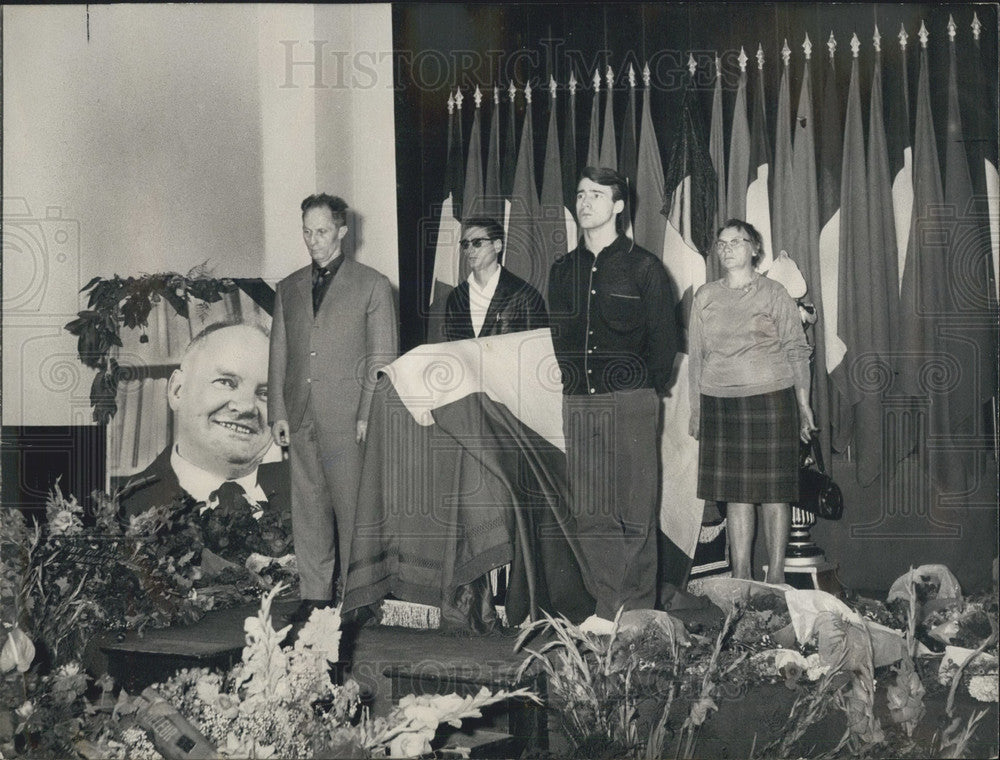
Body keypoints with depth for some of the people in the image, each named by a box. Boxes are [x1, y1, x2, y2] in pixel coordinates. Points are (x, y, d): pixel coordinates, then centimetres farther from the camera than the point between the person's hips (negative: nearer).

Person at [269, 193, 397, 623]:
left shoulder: (372, 285, 4)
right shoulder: (288, 288, 17)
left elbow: (382, 357, 0)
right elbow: (279, 355, 16)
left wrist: (368, 415, -8)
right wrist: (277, 413, 7)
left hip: (348, 419, -4)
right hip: (301, 419, 5)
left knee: (352, 510, -4)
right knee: (308, 510, 7)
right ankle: (314, 595, 14)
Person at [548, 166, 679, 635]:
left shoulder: (642, 267, 1)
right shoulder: (563, 270, 15)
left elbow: (664, 337, 3)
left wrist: (648, 389, 3)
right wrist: (575, 384, 12)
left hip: (629, 402, -4)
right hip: (578, 403, 5)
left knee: (634, 512, -3)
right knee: (589, 513, 4)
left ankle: (637, 612, 4)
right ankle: (606, 609, 12)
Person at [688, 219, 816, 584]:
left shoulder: (774, 294, 4)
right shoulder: (705, 297, 12)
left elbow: (797, 351, 4)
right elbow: (696, 356, 14)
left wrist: (803, 404, -1)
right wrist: (695, 410, 11)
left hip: (770, 399, -3)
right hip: (719, 402, 3)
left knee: (774, 491, -1)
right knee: (735, 492, 5)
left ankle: (776, 576, 8)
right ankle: (740, 578, 12)